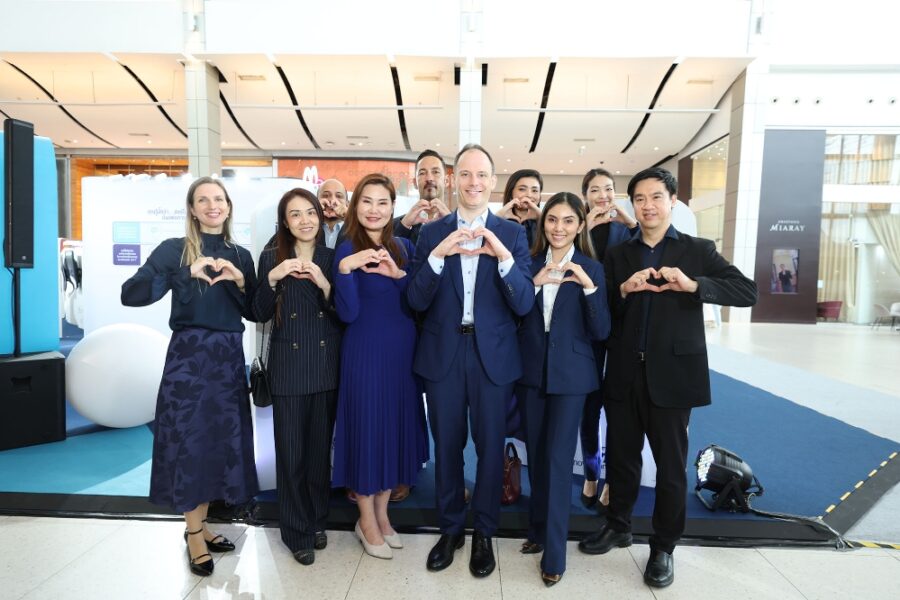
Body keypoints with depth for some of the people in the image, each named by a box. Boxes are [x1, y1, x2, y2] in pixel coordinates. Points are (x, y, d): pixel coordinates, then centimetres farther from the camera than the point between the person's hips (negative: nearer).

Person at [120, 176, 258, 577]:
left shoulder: (240, 255, 8)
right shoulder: (174, 250, -4)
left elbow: (254, 312, 7)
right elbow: (130, 295, -17)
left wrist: (238, 281, -11)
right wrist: (188, 274, -26)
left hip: (229, 358, 4)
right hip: (188, 357, -4)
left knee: (221, 439, 10)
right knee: (190, 439, 4)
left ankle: (199, 525, 30)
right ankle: (194, 534, 22)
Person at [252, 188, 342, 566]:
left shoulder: (332, 258, 4)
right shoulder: (271, 257, 2)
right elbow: (260, 315, -2)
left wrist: (325, 285, -18)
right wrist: (272, 279, -18)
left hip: (327, 365, 1)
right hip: (288, 367, -1)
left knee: (321, 447, 11)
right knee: (290, 451, 4)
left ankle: (318, 520, 30)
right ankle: (297, 531, 21)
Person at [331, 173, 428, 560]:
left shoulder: (402, 247, 6)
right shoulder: (348, 250, -8)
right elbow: (348, 314, -15)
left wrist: (398, 274, -14)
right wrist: (344, 269, -28)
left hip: (403, 350, 6)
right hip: (366, 352, -5)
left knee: (397, 426, 13)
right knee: (367, 427, 4)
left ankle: (381, 513, 32)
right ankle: (367, 521, 24)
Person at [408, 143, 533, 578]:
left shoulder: (512, 233, -1)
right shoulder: (431, 233, 1)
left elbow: (524, 305, -8)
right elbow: (416, 302, -5)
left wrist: (504, 258, -24)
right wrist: (437, 255, -20)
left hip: (493, 355, 0)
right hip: (442, 354, 1)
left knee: (490, 445, 11)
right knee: (446, 445, 14)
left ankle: (484, 533, 33)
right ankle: (450, 529, 35)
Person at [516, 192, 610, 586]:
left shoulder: (591, 269, -3)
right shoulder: (530, 264, 4)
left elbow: (601, 331, -8)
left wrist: (588, 287, -22)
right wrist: (536, 282, -19)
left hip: (569, 373, -3)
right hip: (531, 371, 3)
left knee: (558, 459, -3)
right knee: (535, 454, 13)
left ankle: (554, 553, 9)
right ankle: (538, 529, 31)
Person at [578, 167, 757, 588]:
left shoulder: (698, 251, 2)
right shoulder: (617, 254, 7)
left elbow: (747, 292, -8)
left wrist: (693, 285, -23)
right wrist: (623, 289, -19)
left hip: (672, 373, -2)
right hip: (624, 374, 2)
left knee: (671, 465, 9)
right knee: (620, 456, 14)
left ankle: (663, 547, 27)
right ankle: (618, 526, 36)